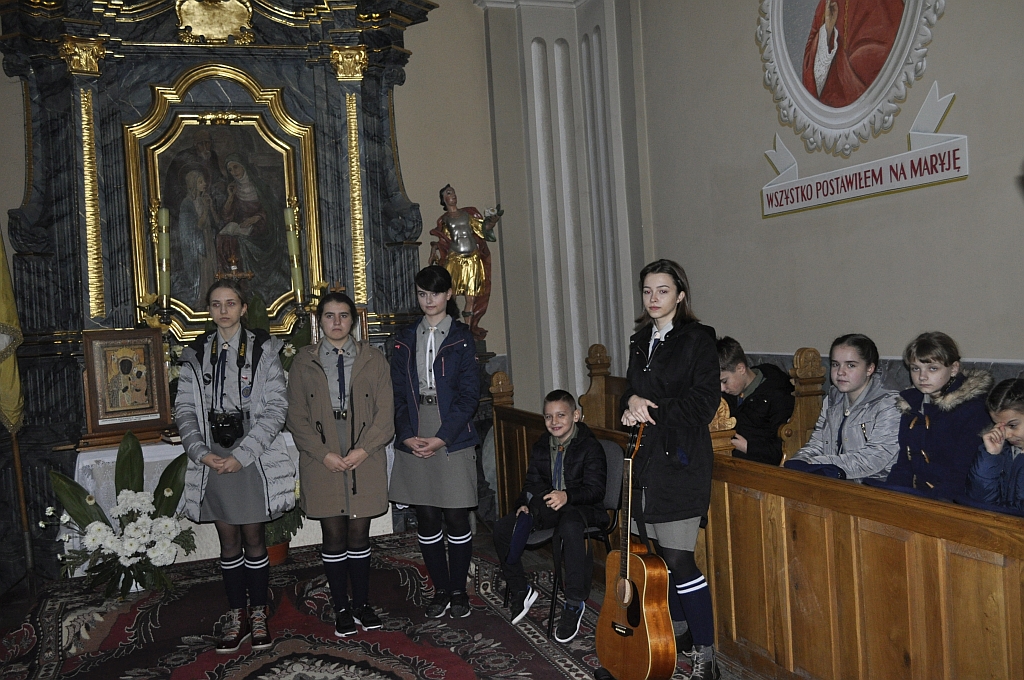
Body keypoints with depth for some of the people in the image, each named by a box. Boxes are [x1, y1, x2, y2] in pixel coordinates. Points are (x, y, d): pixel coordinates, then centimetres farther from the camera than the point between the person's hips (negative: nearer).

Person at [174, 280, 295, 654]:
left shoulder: (263, 350, -2)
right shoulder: (196, 354, 8)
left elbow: (275, 408, -8)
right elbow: (184, 409, 5)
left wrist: (242, 454, -14)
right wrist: (201, 452, -10)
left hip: (253, 458, -3)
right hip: (212, 459, 3)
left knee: (253, 539, 5)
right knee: (228, 541, 10)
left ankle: (258, 615, 20)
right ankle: (236, 617, 22)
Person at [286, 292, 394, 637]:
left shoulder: (374, 359, 6)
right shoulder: (303, 362, 6)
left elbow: (385, 412, 1)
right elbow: (297, 416, 1)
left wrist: (364, 449, -12)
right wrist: (323, 454, -10)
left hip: (365, 461, 0)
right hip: (322, 462, 0)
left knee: (359, 533, 6)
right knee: (333, 535, 4)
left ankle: (362, 603, 20)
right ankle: (341, 609, 16)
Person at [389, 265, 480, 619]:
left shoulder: (462, 337, 1)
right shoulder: (406, 339, 11)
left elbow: (468, 394, -5)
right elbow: (397, 393, 6)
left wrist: (441, 438, -13)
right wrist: (407, 436, -8)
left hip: (453, 440, -3)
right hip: (414, 440, 3)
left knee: (456, 518, 2)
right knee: (427, 519, 7)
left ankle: (458, 590, 18)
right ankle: (440, 589, 21)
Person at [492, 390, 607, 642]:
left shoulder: (590, 447, -9)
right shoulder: (541, 447, 11)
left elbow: (595, 489, -18)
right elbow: (532, 482, 14)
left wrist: (567, 496, -36)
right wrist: (524, 504, -7)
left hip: (582, 507, -6)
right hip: (546, 506, 6)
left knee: (570, 528, -41)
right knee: (502, 528, -13)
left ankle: (575, 604, -26)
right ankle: (520, 590, 6)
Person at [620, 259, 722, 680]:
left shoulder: (696, 340, -5)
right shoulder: (641, 340, 15)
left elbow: (705, 402, -11)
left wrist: (653, 410, -15)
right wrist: (632, 401, -3)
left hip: (680, 460, -7)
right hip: (645, 459, 7)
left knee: (678, 559, -8)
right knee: (653, 553, 11)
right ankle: (676, 631, 31)